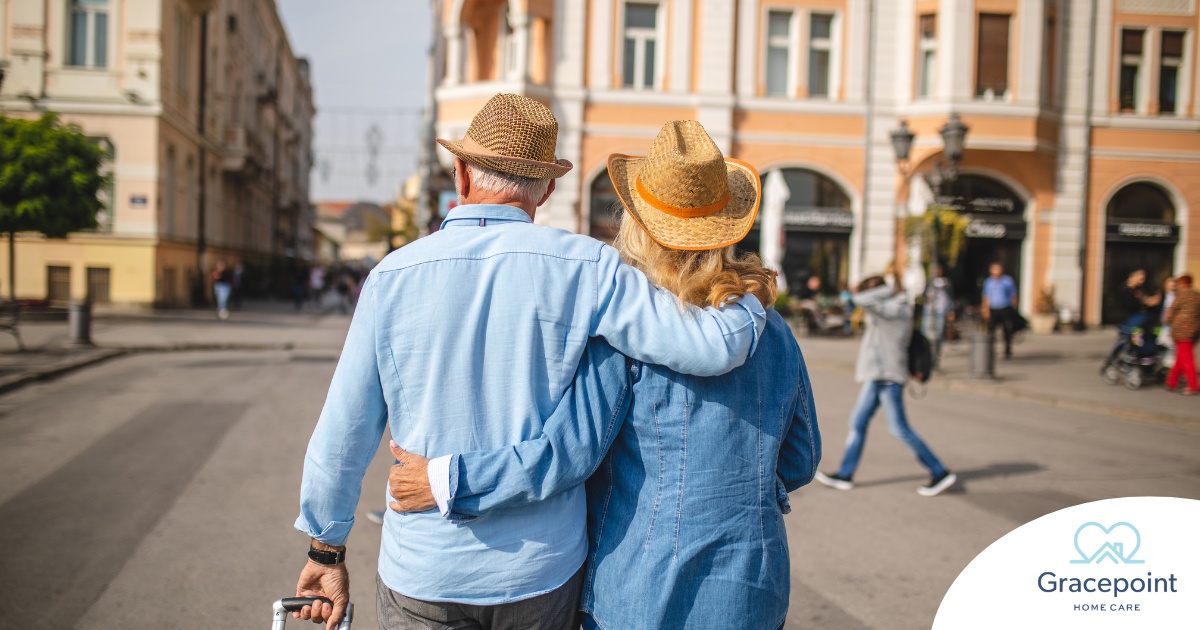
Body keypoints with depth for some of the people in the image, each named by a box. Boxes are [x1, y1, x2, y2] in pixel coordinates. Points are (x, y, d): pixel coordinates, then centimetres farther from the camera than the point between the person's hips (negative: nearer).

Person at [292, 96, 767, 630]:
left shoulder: (393, 275, -6)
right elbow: (715, 346, -15)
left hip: (423, 572, 0)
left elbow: (343, 432, -2)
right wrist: (753, 299, 8)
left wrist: (326, 550, 12)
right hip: (543, 572, 0)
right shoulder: (584, 267, -10)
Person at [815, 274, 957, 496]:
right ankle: (845, 475, 17)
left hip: (887, 378, -10)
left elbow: (860, 300, -25)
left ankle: (940, 472, 3)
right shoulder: (890, 310, 12)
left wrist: (892, 291, -15)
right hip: (876, 378, 10)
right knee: (858, 423, 11)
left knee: (900, 429, -6)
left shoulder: (894, 309, -16)